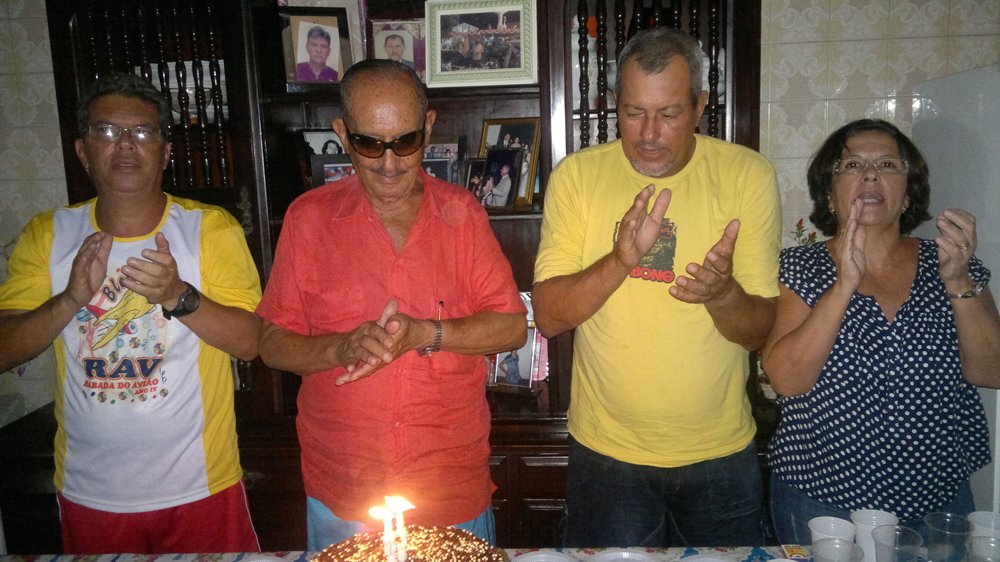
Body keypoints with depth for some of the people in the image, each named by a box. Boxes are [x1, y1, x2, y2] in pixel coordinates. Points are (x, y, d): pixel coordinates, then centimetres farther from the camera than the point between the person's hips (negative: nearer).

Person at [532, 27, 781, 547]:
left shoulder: (748, 175, -8)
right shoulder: (577, 175, -7)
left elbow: (762, 332, -7)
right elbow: (548, 317, -12)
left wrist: (722, 293, -29)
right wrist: (619, 261, -29)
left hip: (719, 453, 1)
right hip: (605, 450, 0)